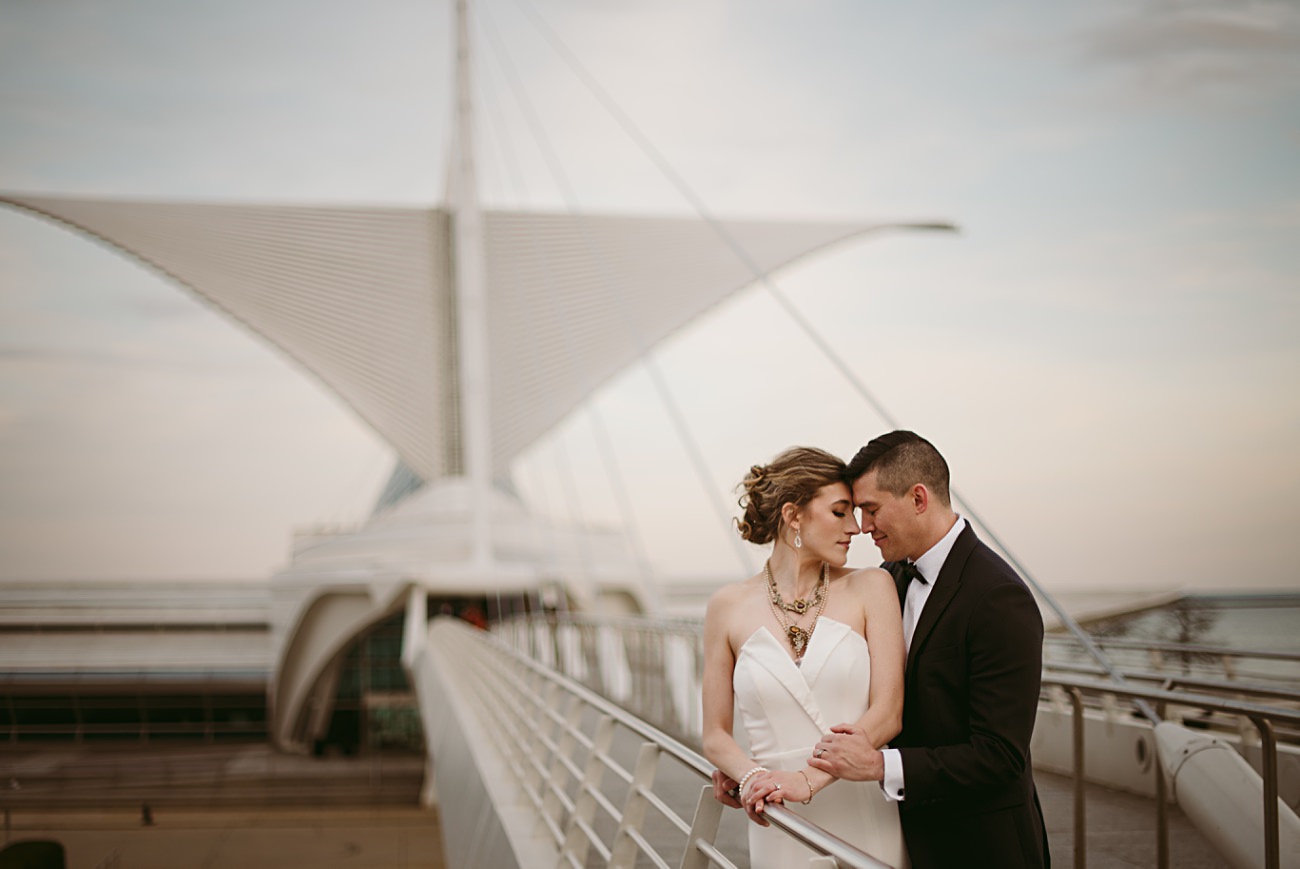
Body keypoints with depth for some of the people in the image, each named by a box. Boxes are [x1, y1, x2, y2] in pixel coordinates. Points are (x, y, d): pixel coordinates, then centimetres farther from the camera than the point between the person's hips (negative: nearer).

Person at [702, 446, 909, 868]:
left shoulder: (871, 588, 0)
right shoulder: (729, 607, 2)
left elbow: (887, 713, -6)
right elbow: (716, 735, 7)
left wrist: (808, 779, -17)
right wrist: (752, 777, -13)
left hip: (865, 824, 0)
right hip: (781, 830, 0)